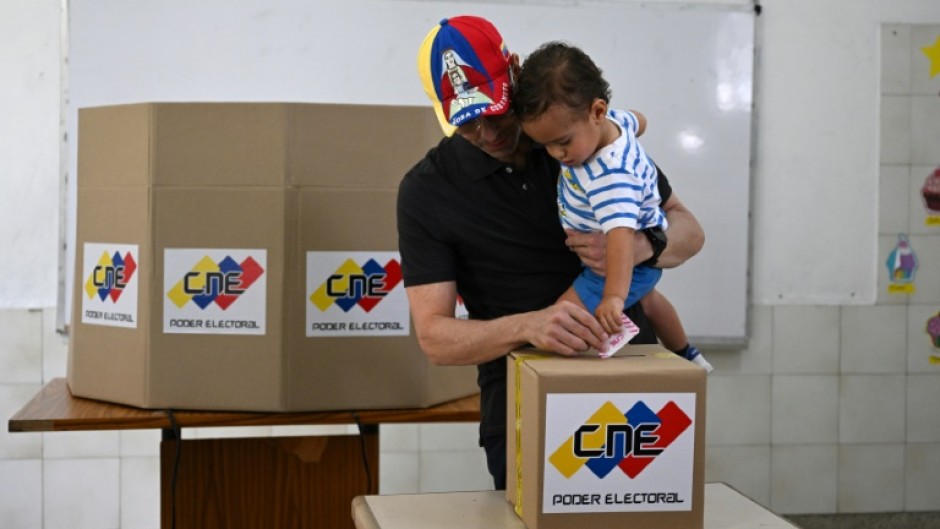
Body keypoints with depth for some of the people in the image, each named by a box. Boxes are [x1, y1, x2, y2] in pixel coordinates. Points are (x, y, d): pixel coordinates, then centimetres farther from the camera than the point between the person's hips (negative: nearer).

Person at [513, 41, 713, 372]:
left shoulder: (611, 175, -42)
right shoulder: (613, 120, -14)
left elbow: (621, 234, -54)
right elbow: (638, 121, 10)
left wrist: (614, 297, -65)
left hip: (634, 256, -11)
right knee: (645, 298, 36)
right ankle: (686, 357, 62)